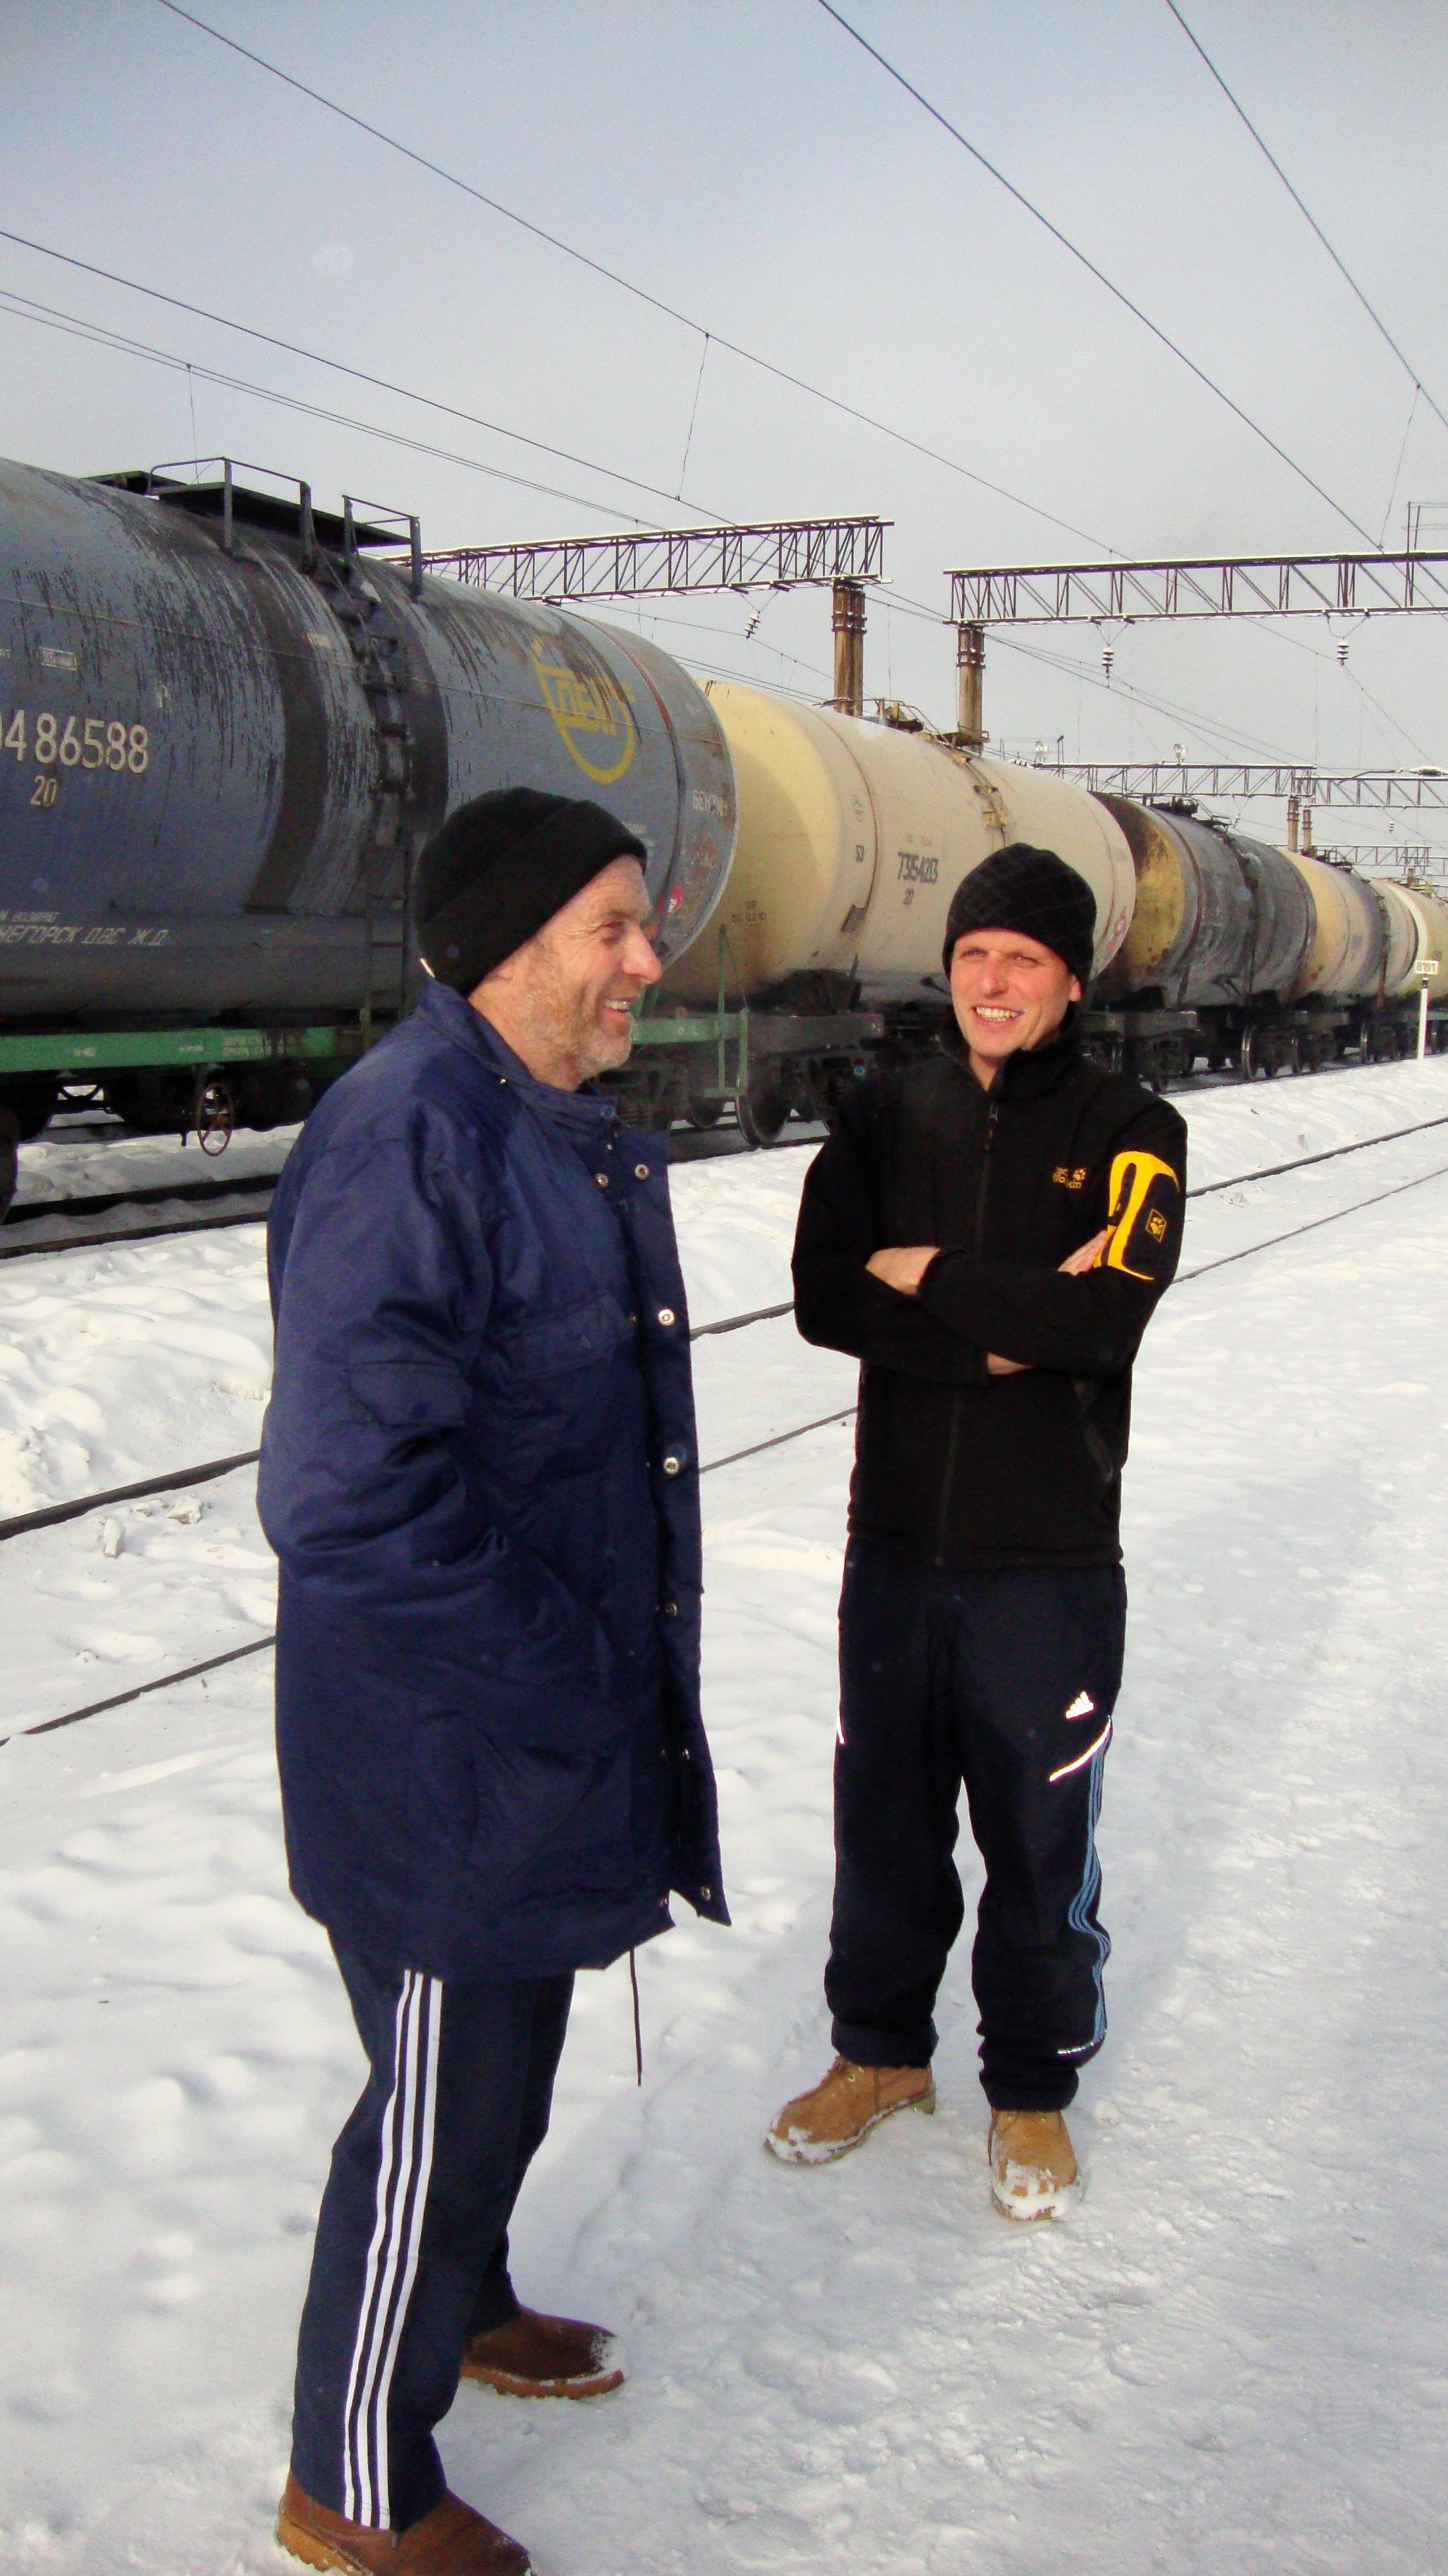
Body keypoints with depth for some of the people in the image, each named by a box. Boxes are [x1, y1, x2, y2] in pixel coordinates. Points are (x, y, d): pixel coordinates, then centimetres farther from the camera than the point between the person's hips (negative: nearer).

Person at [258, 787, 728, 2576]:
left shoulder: (560, 1132, 9)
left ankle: (460, 2309, 51)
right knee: (448, 2104, 7)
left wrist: (614, 1667, 16)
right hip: (447, 1758, -9)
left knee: (507, 2061, 26)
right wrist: (556, 1683, -22)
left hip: (553, 1716, 9)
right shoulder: (408, 1137, -25)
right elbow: (347, 1492, -32)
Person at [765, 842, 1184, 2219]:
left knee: (1040, 1839, 8)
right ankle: (880, 2052, 38)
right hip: (895, 1544, 3)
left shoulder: (1126, 1128, -4)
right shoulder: (886, 1114, 4)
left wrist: (929, 1274, -13)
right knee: (883, 1818, 16)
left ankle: (1032, 2089, 30)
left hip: (1051, 1558, -3)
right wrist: (1004, 1328, -17)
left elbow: (1107, 1320, -19)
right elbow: (825, 1296, -8)